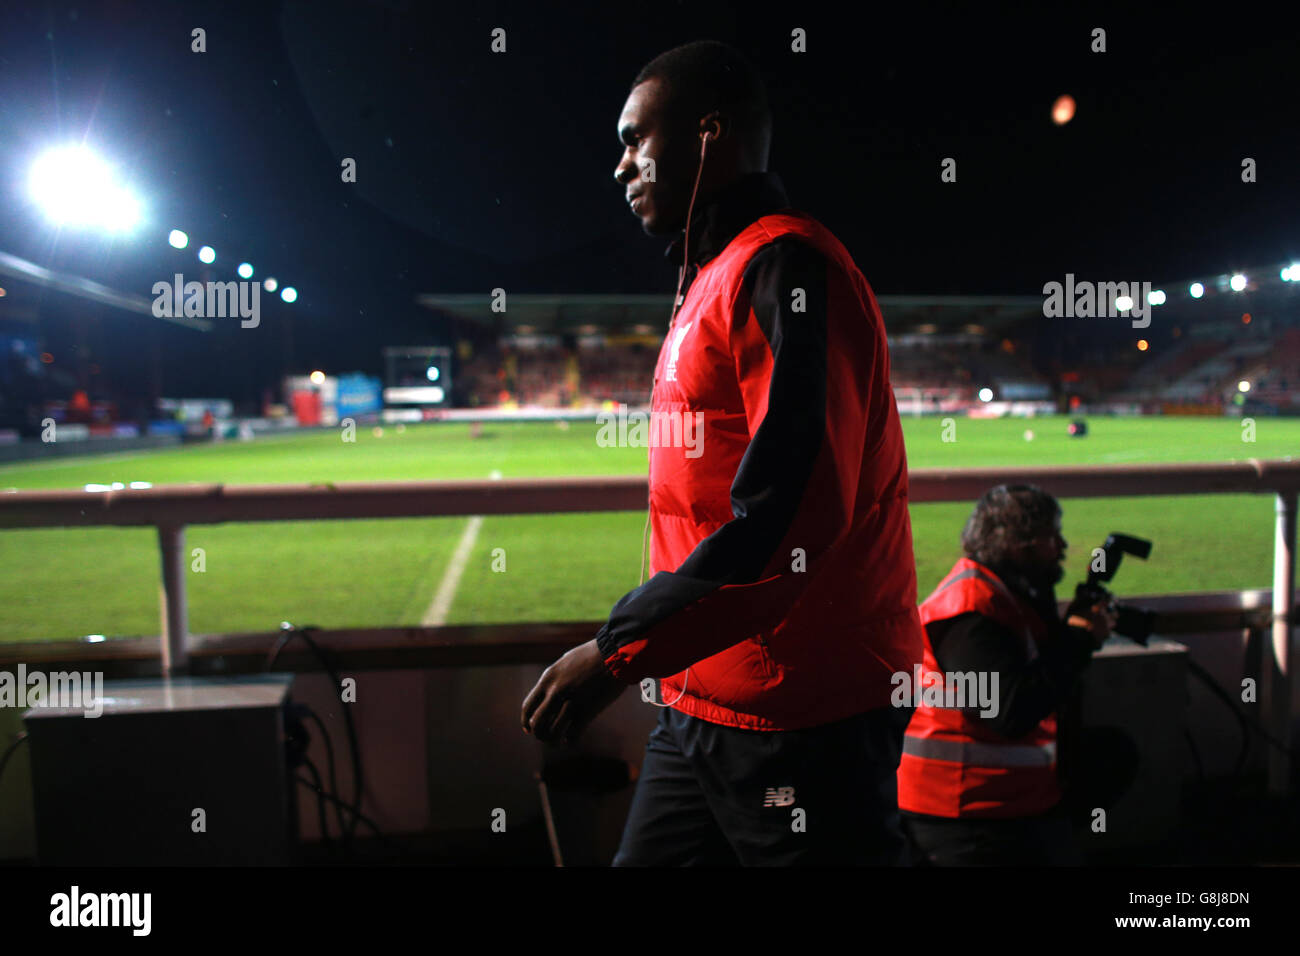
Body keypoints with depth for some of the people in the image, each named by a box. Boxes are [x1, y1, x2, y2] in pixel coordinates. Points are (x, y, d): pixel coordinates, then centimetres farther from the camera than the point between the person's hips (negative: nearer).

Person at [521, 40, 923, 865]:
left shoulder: (781, 267, -14)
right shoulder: (716, 279, 17)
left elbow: (789, 513, -24)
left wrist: (618, 653, -19)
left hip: (800, 717, -9)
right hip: (701, 704, 9)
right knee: (650, 856, 15)